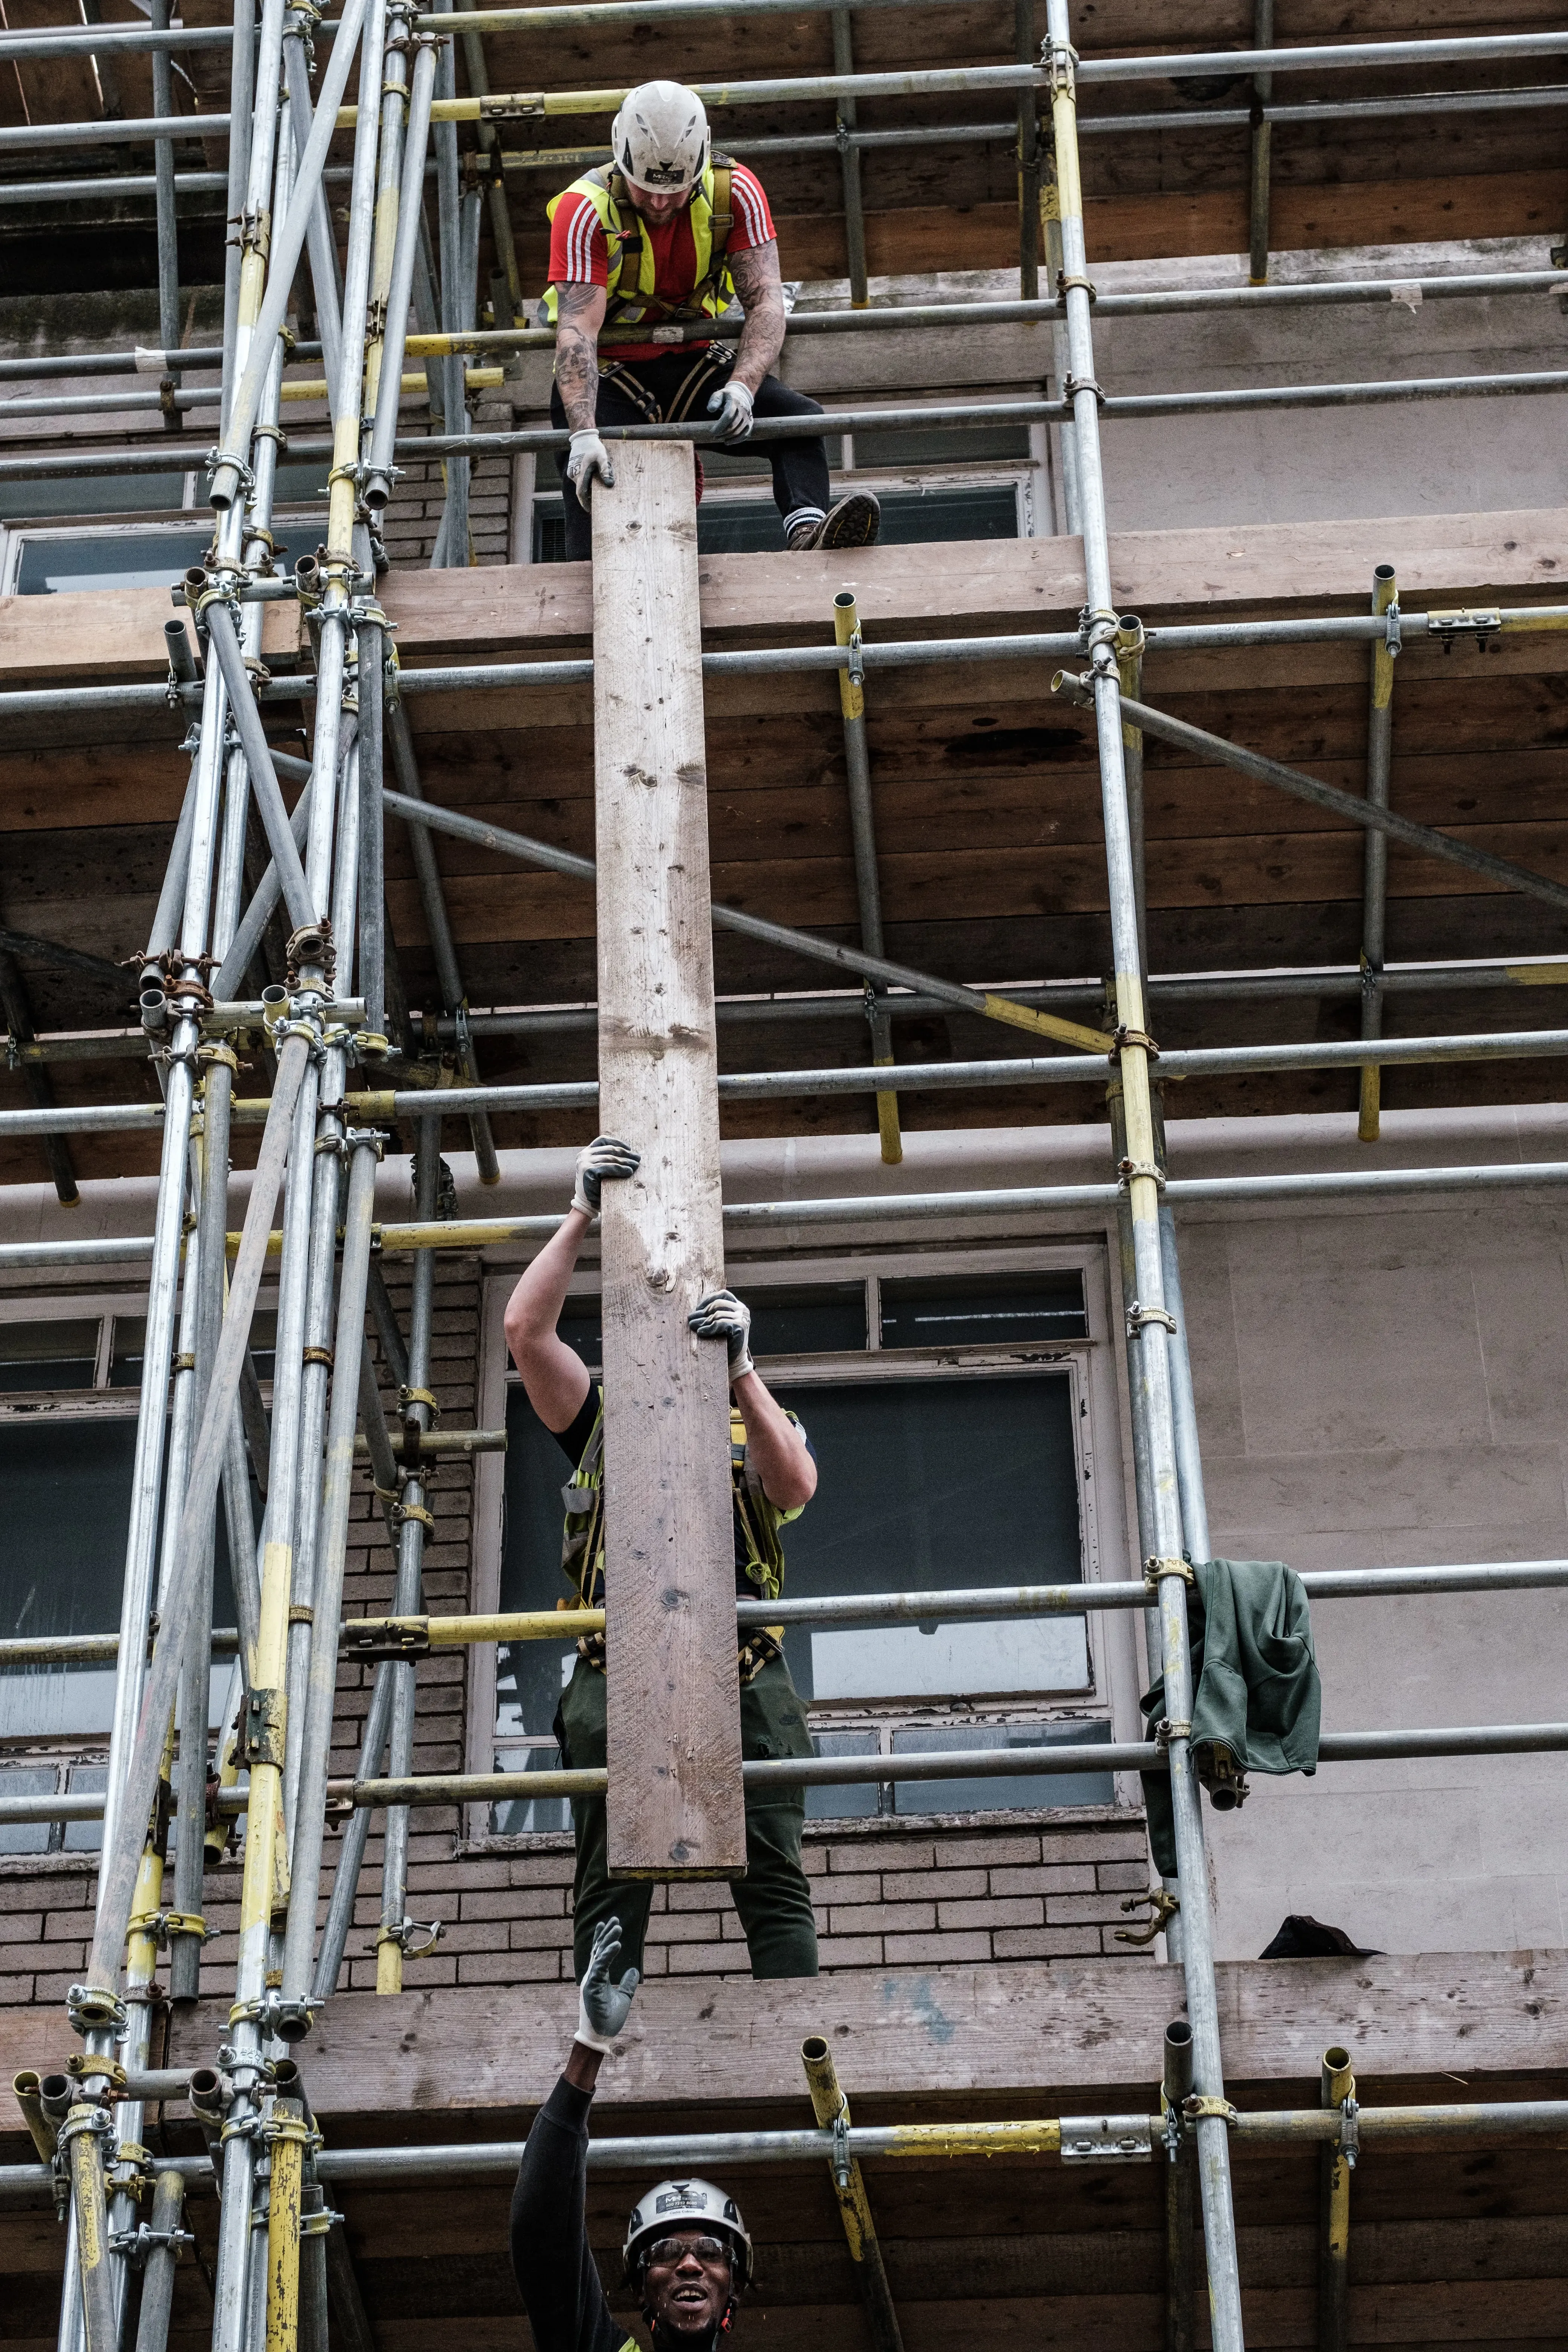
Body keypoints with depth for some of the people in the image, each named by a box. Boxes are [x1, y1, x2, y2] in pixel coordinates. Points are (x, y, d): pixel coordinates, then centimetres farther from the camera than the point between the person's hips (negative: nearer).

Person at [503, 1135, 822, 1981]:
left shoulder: (768, 1426, 21)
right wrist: (582, 1217, 2)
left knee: (775, 1887, -4)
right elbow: (525, 1330, 5)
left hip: (742, 1678, 0)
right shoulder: (605, 1420, 21)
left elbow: (796, 1486, -4)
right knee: (609, 1895, -3)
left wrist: (739, 1369, -16)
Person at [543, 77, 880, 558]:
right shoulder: (585, 209, -20)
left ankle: (807, 528, -38)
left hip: (695, 363, 3)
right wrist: (584, 432, -44)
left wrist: (742, 386, -38)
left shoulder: (735, 192, -12)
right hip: (611, 374, -3)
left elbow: (765, 301, -18)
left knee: (800, 419, -20)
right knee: (592, 479, -27)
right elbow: (578, 327, -29)